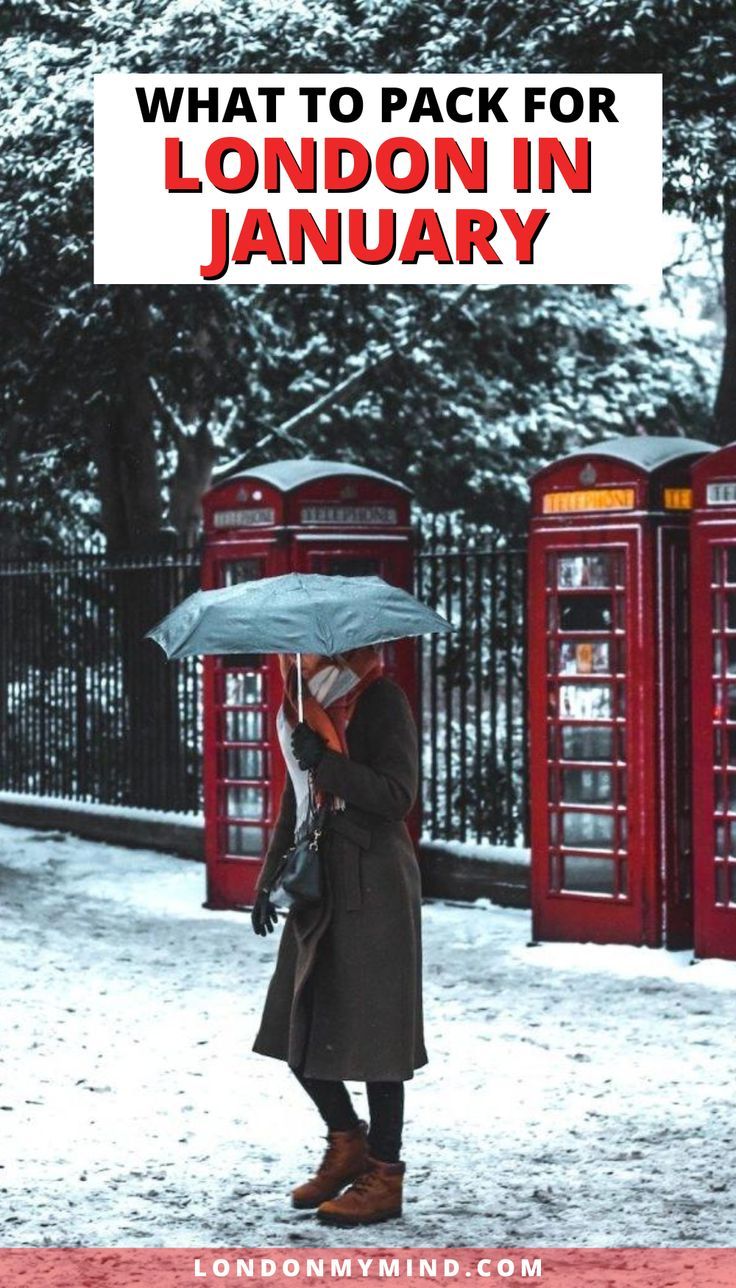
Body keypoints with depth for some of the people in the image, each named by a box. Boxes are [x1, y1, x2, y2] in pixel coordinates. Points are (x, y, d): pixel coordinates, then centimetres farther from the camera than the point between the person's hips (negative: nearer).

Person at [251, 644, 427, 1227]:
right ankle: (347, 1141, 29)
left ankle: (384, 1175, 6)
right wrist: (271, 879, 16)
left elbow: (397, 795, -17)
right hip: (319, 879, 8)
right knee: (299, 1022, 9)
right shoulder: (305, 702, 12)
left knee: (372, 1026, -3)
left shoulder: (383, 700, -10)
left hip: (373, 883, -8)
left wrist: (325, 761, -25)